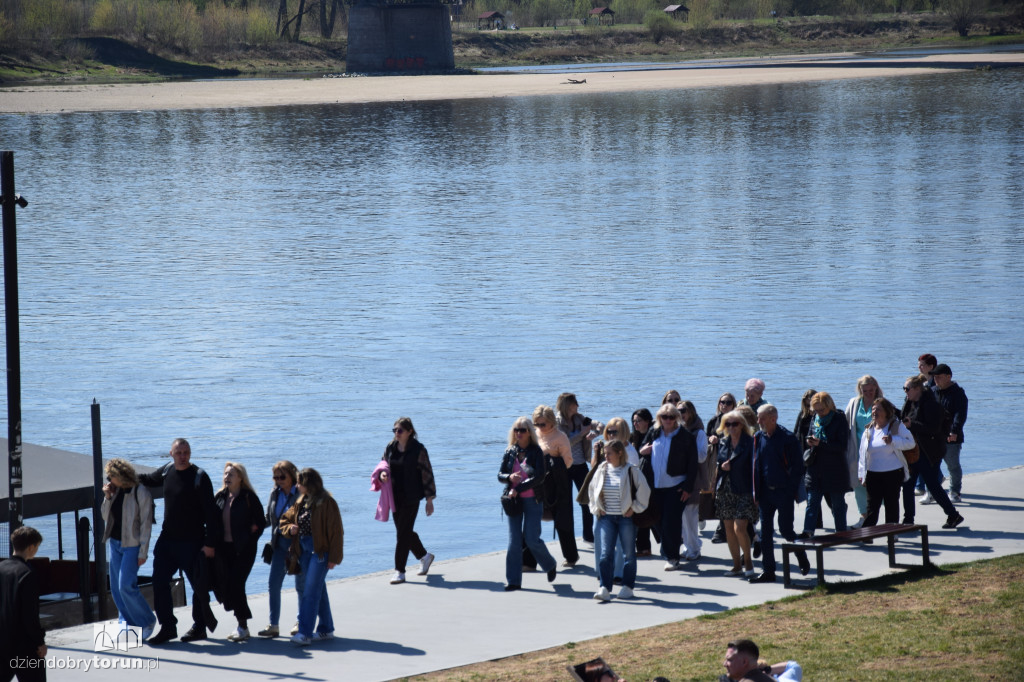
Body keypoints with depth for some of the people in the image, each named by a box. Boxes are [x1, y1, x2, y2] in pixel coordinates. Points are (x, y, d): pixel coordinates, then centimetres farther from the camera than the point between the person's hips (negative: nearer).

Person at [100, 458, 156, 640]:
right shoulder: (116, 491, 7)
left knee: (126, 585, -14)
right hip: (115, 542, 7)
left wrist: (143, 551, -15)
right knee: (116, 587, 7)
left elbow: (146, 524, -13)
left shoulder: (141, 493, -14)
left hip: (132, 545, -7)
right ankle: (127, 623, 19)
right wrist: (107, 497, -3)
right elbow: (106, 516, 14)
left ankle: (147, 620, 3)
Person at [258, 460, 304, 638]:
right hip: (280, 543, 6)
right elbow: (269, 518, 14)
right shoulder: (275, 494, 7)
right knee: (273, 584, 1)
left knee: (301, 584, 6)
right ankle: (273, 625, 6)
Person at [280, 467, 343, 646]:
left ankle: (305, 633, -16)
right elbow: (285, 519, 24)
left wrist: (334, 557, -14)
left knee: (311, 591, -13)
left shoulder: (326, 503, -13)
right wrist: (290, 528, 0)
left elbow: (335, 531, -12)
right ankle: (326, 629, 24)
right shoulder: (301, 502, 11)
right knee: (319, 590, 15)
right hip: (305, 549, 8)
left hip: (320, 551, -8)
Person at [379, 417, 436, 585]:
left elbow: (427, 474, -7)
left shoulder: (418, 450, -10)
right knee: (405, 531, 15)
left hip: (411, 497, -6)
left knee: (403, 533, -8)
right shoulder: (390, 447, 5)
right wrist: (383, 474, -8)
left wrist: (429, 499, -7)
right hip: (395, 496, 6)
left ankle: (400, 571, -3)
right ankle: (424, 556, 38)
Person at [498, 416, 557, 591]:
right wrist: (510, 477, -16)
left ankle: (550, 565, 25)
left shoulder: (536, 452, -5)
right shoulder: (510, 452, 7)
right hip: (513, 500, 3)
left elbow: (539, 477, -14)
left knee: (531, 539, -4)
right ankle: (513, 580, 3)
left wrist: (518, 488, -17)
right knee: (514, 541, 0)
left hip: (532, 500, -3)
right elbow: (500, 475, 7)